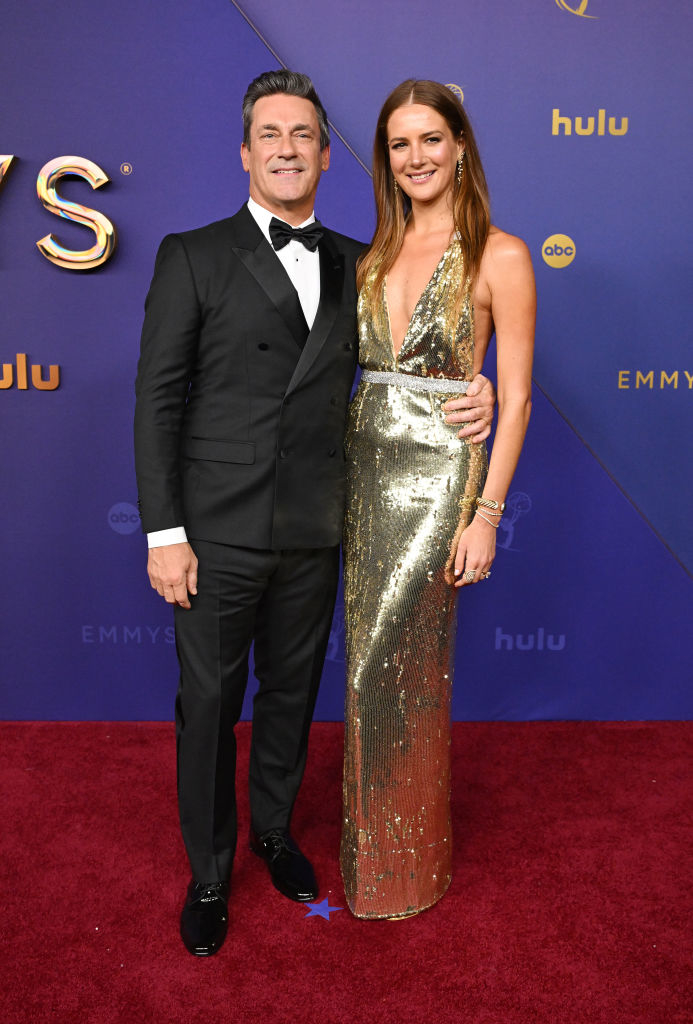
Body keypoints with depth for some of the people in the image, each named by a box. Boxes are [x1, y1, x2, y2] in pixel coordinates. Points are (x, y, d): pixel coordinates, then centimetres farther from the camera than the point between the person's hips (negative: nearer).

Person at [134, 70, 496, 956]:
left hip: (314, 534, 4)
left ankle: (273, 830, 43)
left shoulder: (354, 264, 9)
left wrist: (475, 394, -6)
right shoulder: (192, 256, -2)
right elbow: (157, 399, -6)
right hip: (217, 532, -3)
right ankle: (209, 873, 31)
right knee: (208, 706, 9)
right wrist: (163, 533, -12)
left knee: (291, 694, 18)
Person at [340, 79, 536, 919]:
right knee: (377, 661, 13)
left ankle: (400, 865, 23)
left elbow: (513, 398, -8)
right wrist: (339, 477, 8)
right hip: (365, 471, 5)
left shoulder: (499, 257, -6)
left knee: (387, 670, -1)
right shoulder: (374, 256, 11)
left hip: (438, 475, -5)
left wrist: (486, 514, -13)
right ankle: (375, 836, 34)